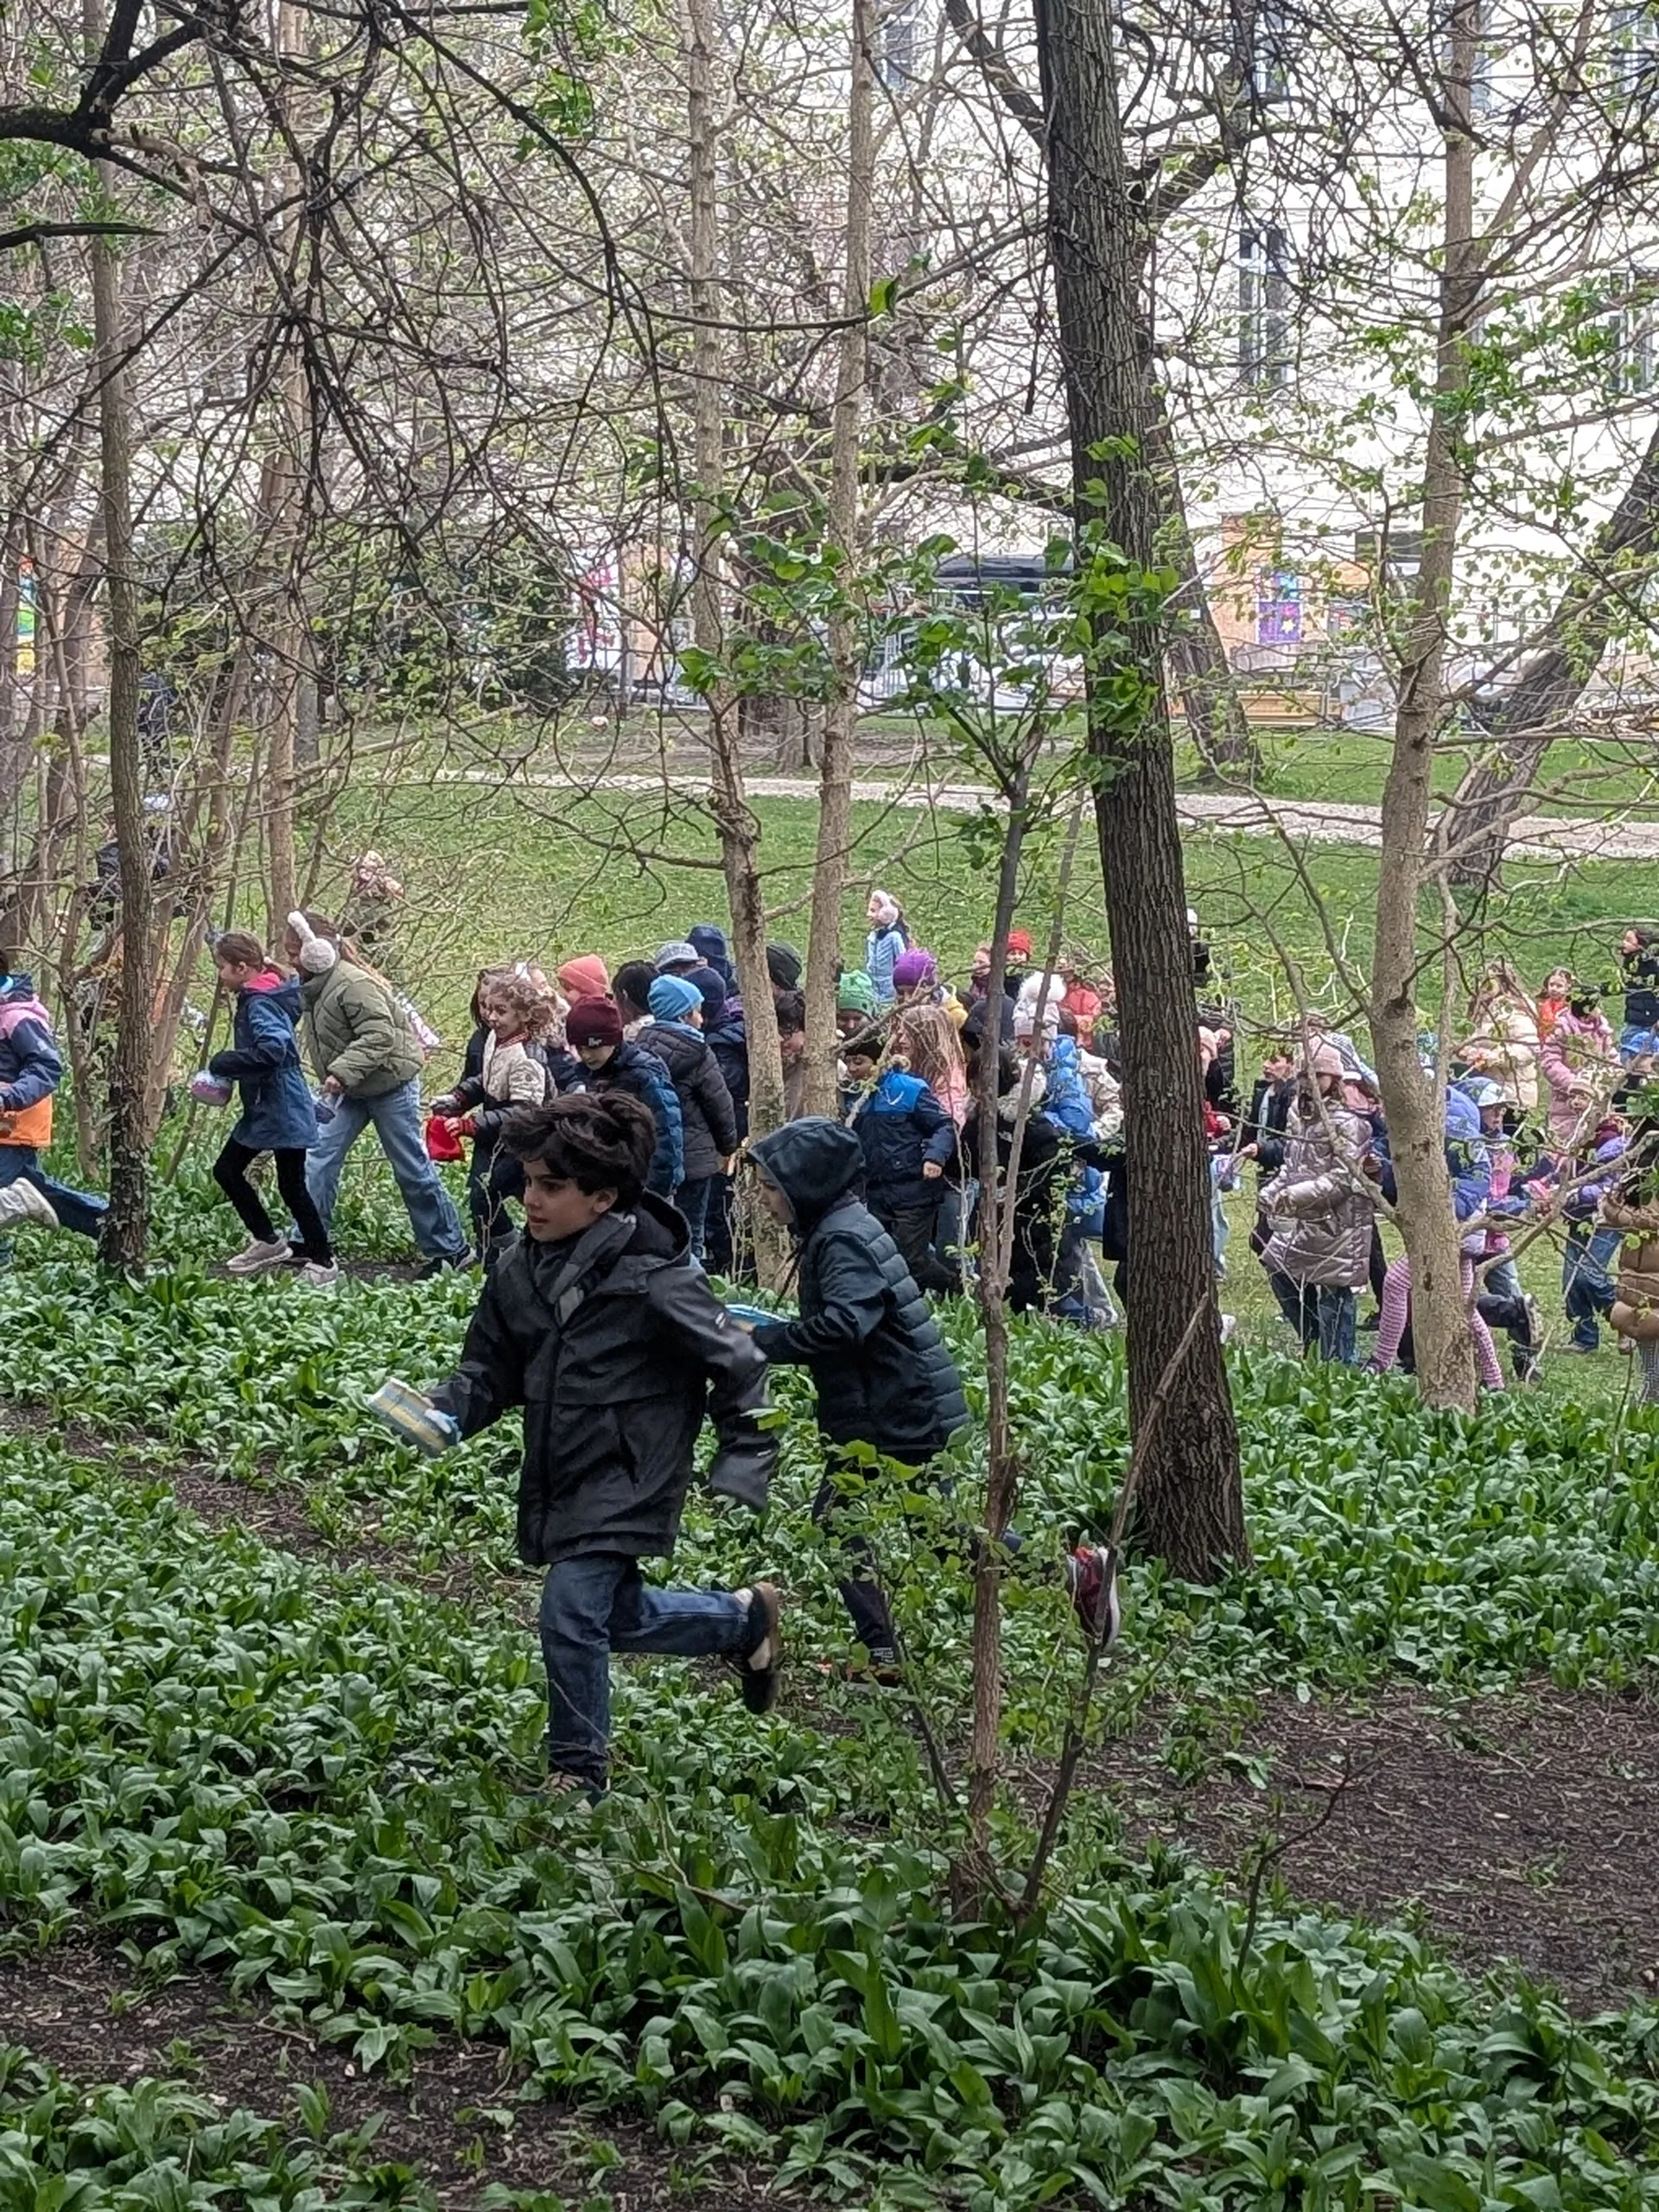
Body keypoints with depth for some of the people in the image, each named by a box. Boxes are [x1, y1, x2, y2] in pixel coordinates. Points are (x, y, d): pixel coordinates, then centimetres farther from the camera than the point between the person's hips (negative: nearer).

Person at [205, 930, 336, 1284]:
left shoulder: (260, 1004, -19)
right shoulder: (252, 999, 11)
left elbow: (273, 1049, -32)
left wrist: (224, 1063, -22)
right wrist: (226, 1068, 6)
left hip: (283, 1110, -11)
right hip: (261, 1108, 11)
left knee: (292, 1186, -2)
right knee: (226, 1170, 14)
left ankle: (323, 1262, 9)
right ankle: (269, 1242, 23)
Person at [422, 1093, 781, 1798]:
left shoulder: (655, 1280, -21)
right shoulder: (521, 1269, -2)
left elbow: (739, 1369, -12)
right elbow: (491, 1369, 7)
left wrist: (742, 1469, -14)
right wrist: (444, 1411, -13)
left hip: (625, 1480, -7)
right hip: (557, 1475, 7)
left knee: (572, 1613, -15)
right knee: (621, 1616, 19)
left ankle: (577, 1772, 3)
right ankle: (745, 1617, 44)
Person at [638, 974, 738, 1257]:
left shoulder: (641, 1046, 3)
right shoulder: (695, 1053, -13)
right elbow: (720, 1105, -8)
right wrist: (727, 1148, 8)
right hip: (693, 1157, -6)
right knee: (690, 1236, 1)